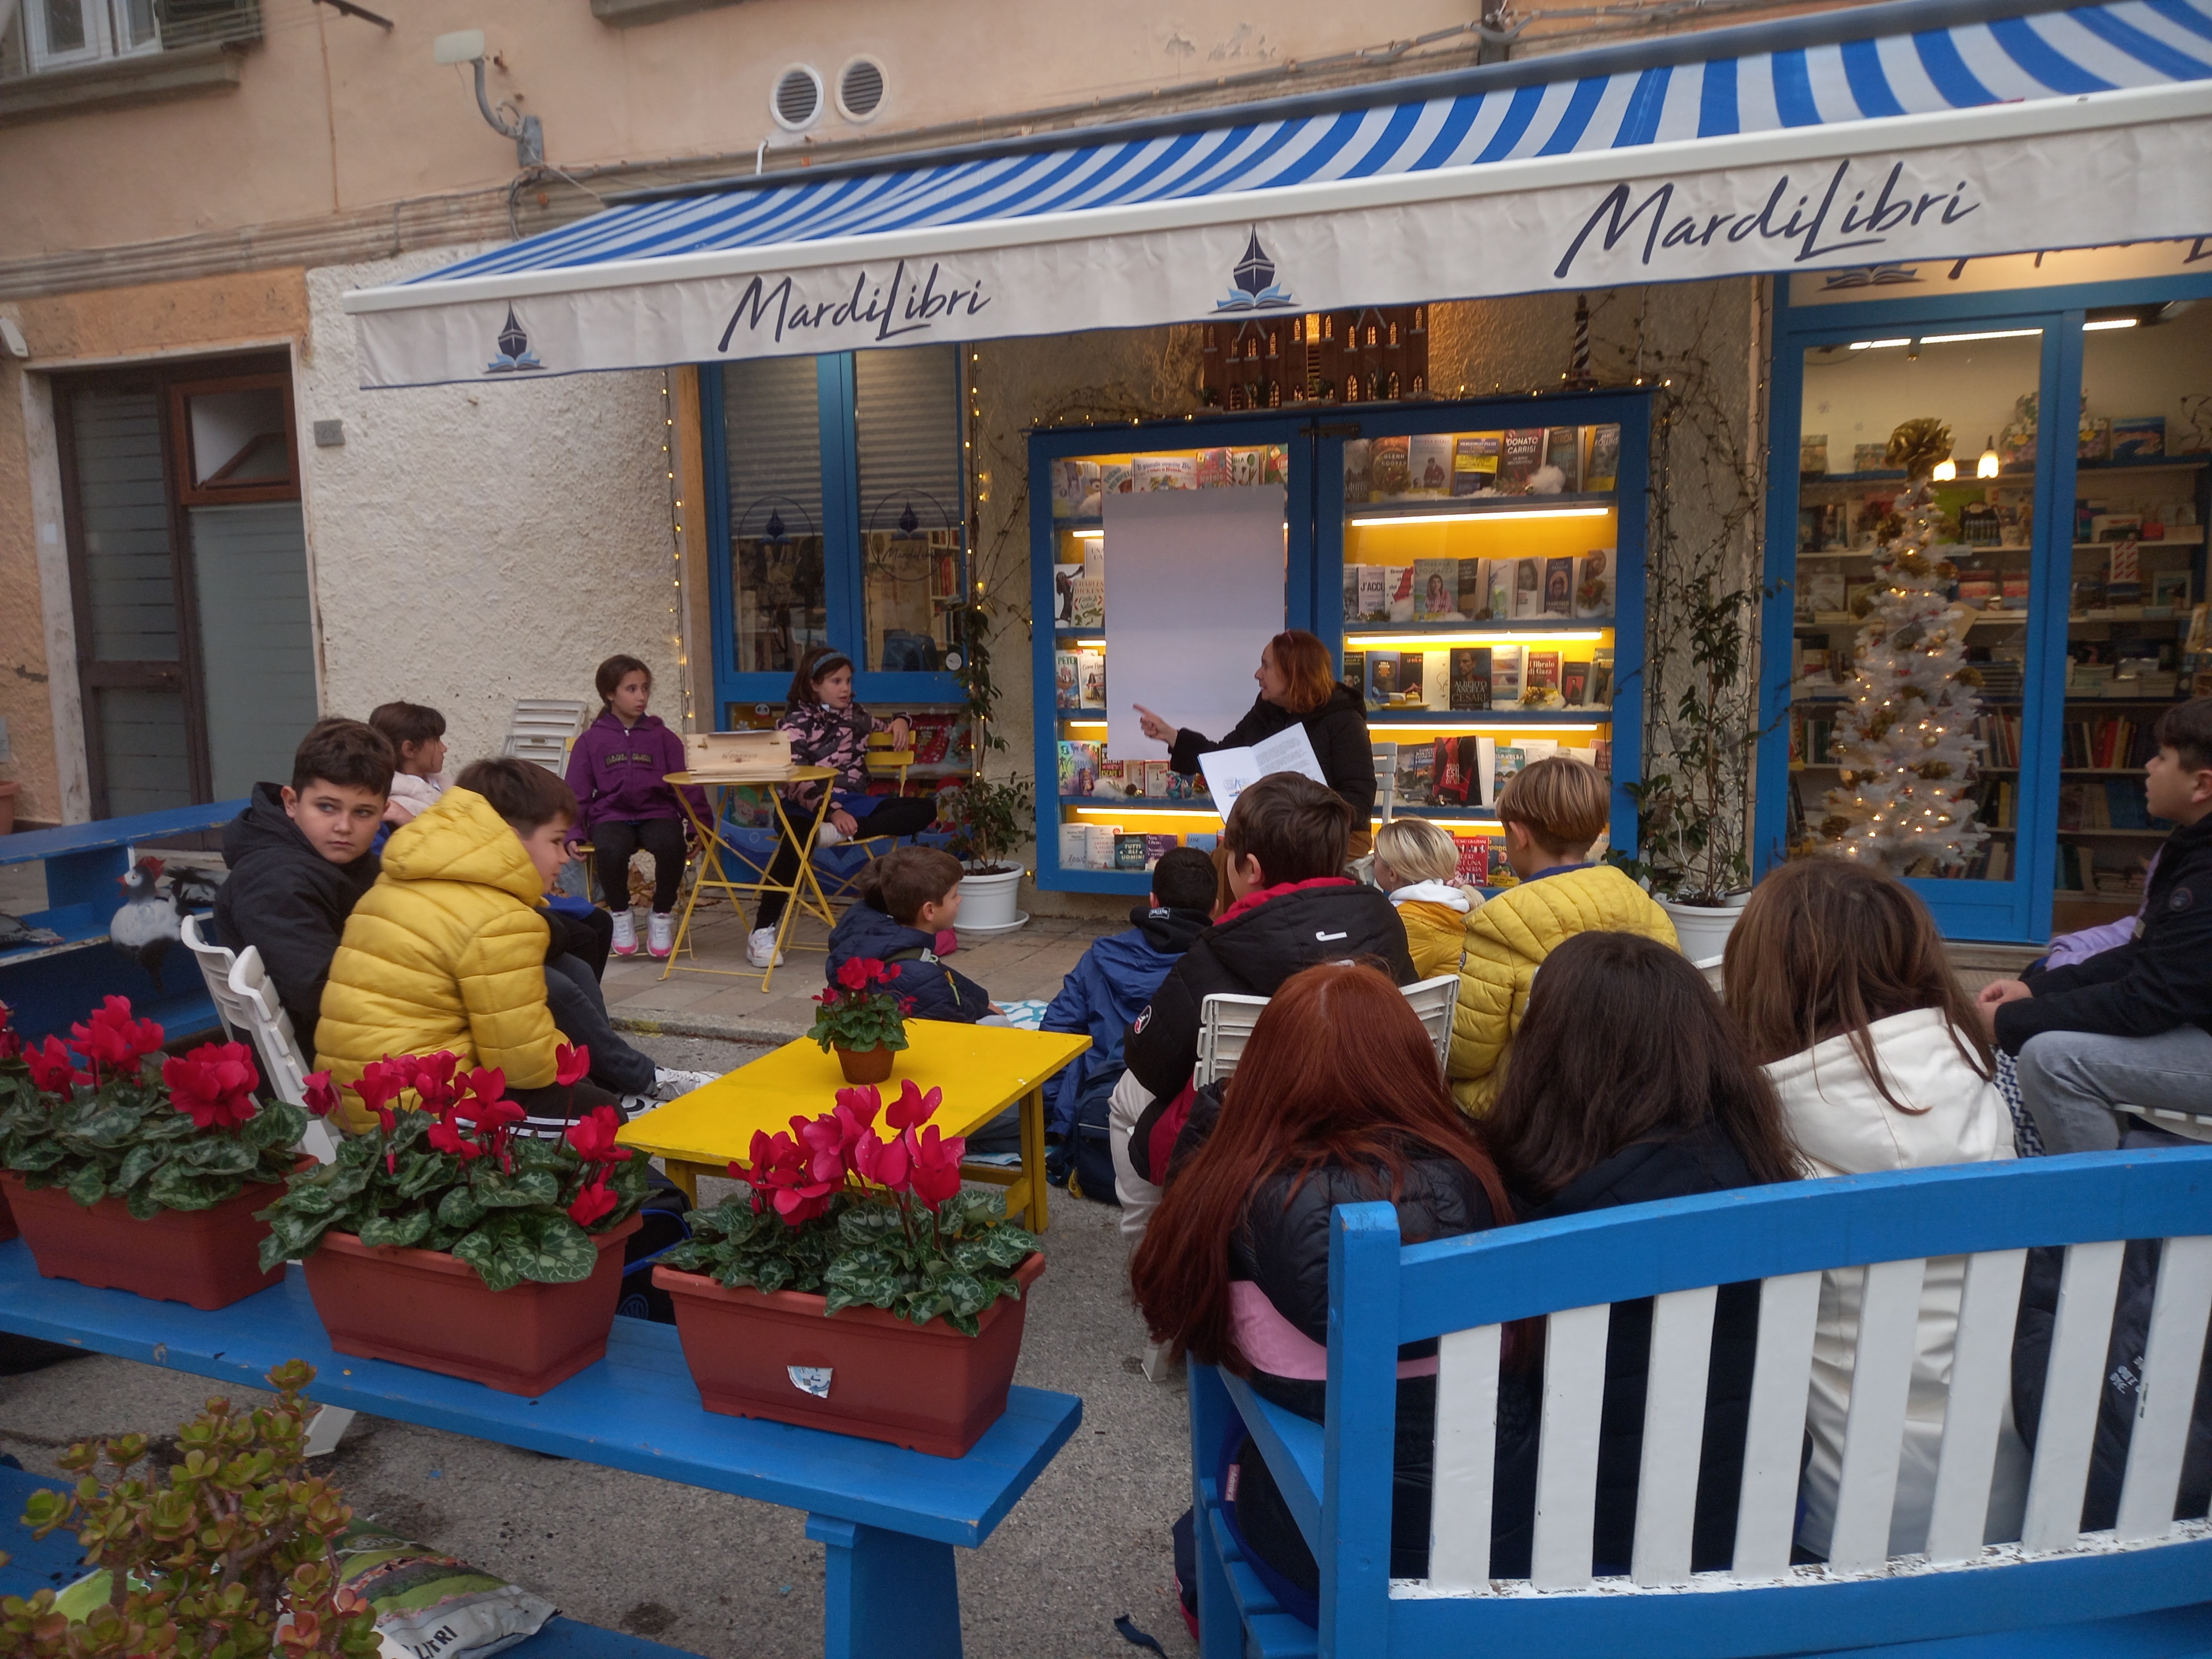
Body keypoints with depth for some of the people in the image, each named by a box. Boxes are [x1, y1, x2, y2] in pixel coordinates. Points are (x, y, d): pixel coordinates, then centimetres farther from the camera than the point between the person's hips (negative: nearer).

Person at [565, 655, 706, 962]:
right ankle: (620, 915, -6)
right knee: (610, 849, -37)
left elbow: (687, 787, 9)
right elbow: (577, 795, 11)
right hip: (611, 817, -1)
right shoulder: (591, 740, 10)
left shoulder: (663, 737, 12)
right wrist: (574, 834, -2)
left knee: (672, 845, -35)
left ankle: (662, 916, -8)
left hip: (657, 814, 1)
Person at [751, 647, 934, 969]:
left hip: (853, 803, 6)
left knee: (924, 808, -13)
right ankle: (763, 933, -29)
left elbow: (886, 730, 40)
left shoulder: (854, 715, 19)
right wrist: (831, 810, -27)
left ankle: (841, 833, -31)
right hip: (809, 807, -5)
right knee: (794, 841, -39)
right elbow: (795, 780, -12)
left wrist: (899, 722, 14)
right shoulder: (797, 722, 1)